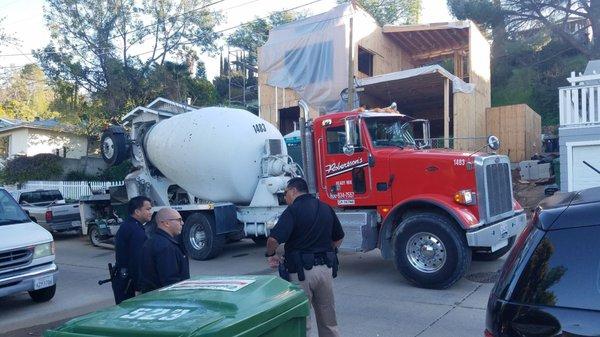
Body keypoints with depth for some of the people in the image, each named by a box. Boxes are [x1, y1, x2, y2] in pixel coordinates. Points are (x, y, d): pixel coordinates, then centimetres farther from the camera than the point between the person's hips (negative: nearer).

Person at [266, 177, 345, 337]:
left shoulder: (293, 210, -12)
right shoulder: (326, 208, 9)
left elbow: (273, 239, -23)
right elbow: (338, 238, 18)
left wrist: (271, 255, -4)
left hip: (301, 271, -6)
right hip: (326, 269, 6)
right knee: (329, 320, 18)